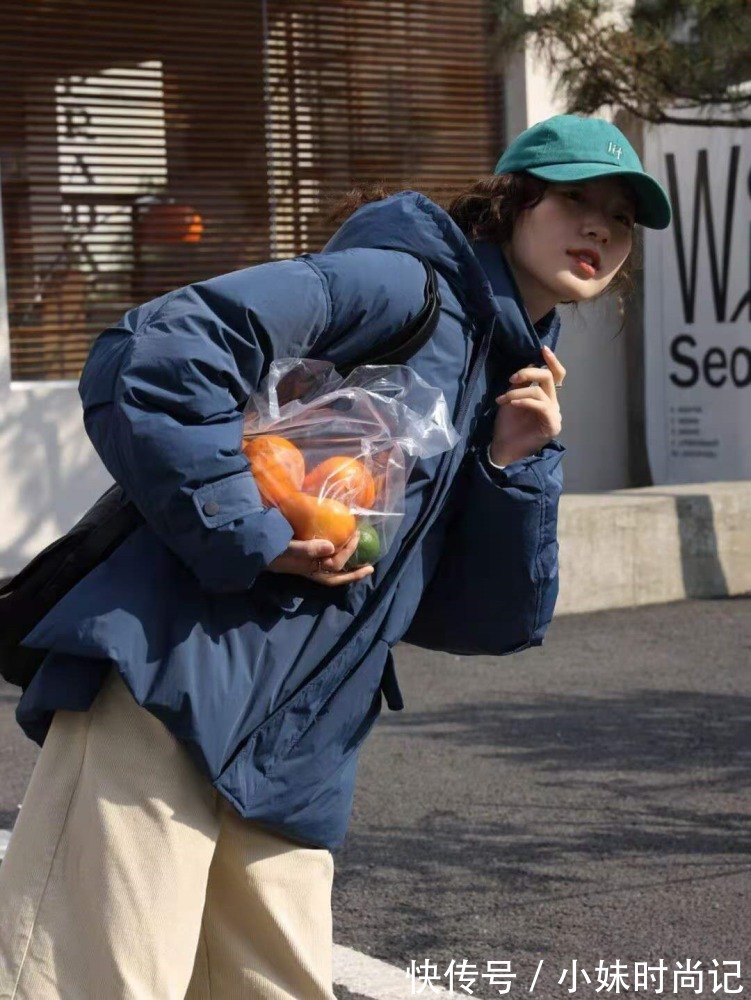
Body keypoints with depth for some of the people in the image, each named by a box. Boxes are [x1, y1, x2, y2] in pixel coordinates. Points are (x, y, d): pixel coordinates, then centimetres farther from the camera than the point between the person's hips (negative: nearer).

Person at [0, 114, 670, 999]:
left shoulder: (510, 386, 21)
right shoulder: (410, 284, -4)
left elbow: (493, 621, 15)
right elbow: (152, 357, -16)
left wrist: (518, 464, 2)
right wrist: (252, 535, -15)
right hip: (168, 689, -8)